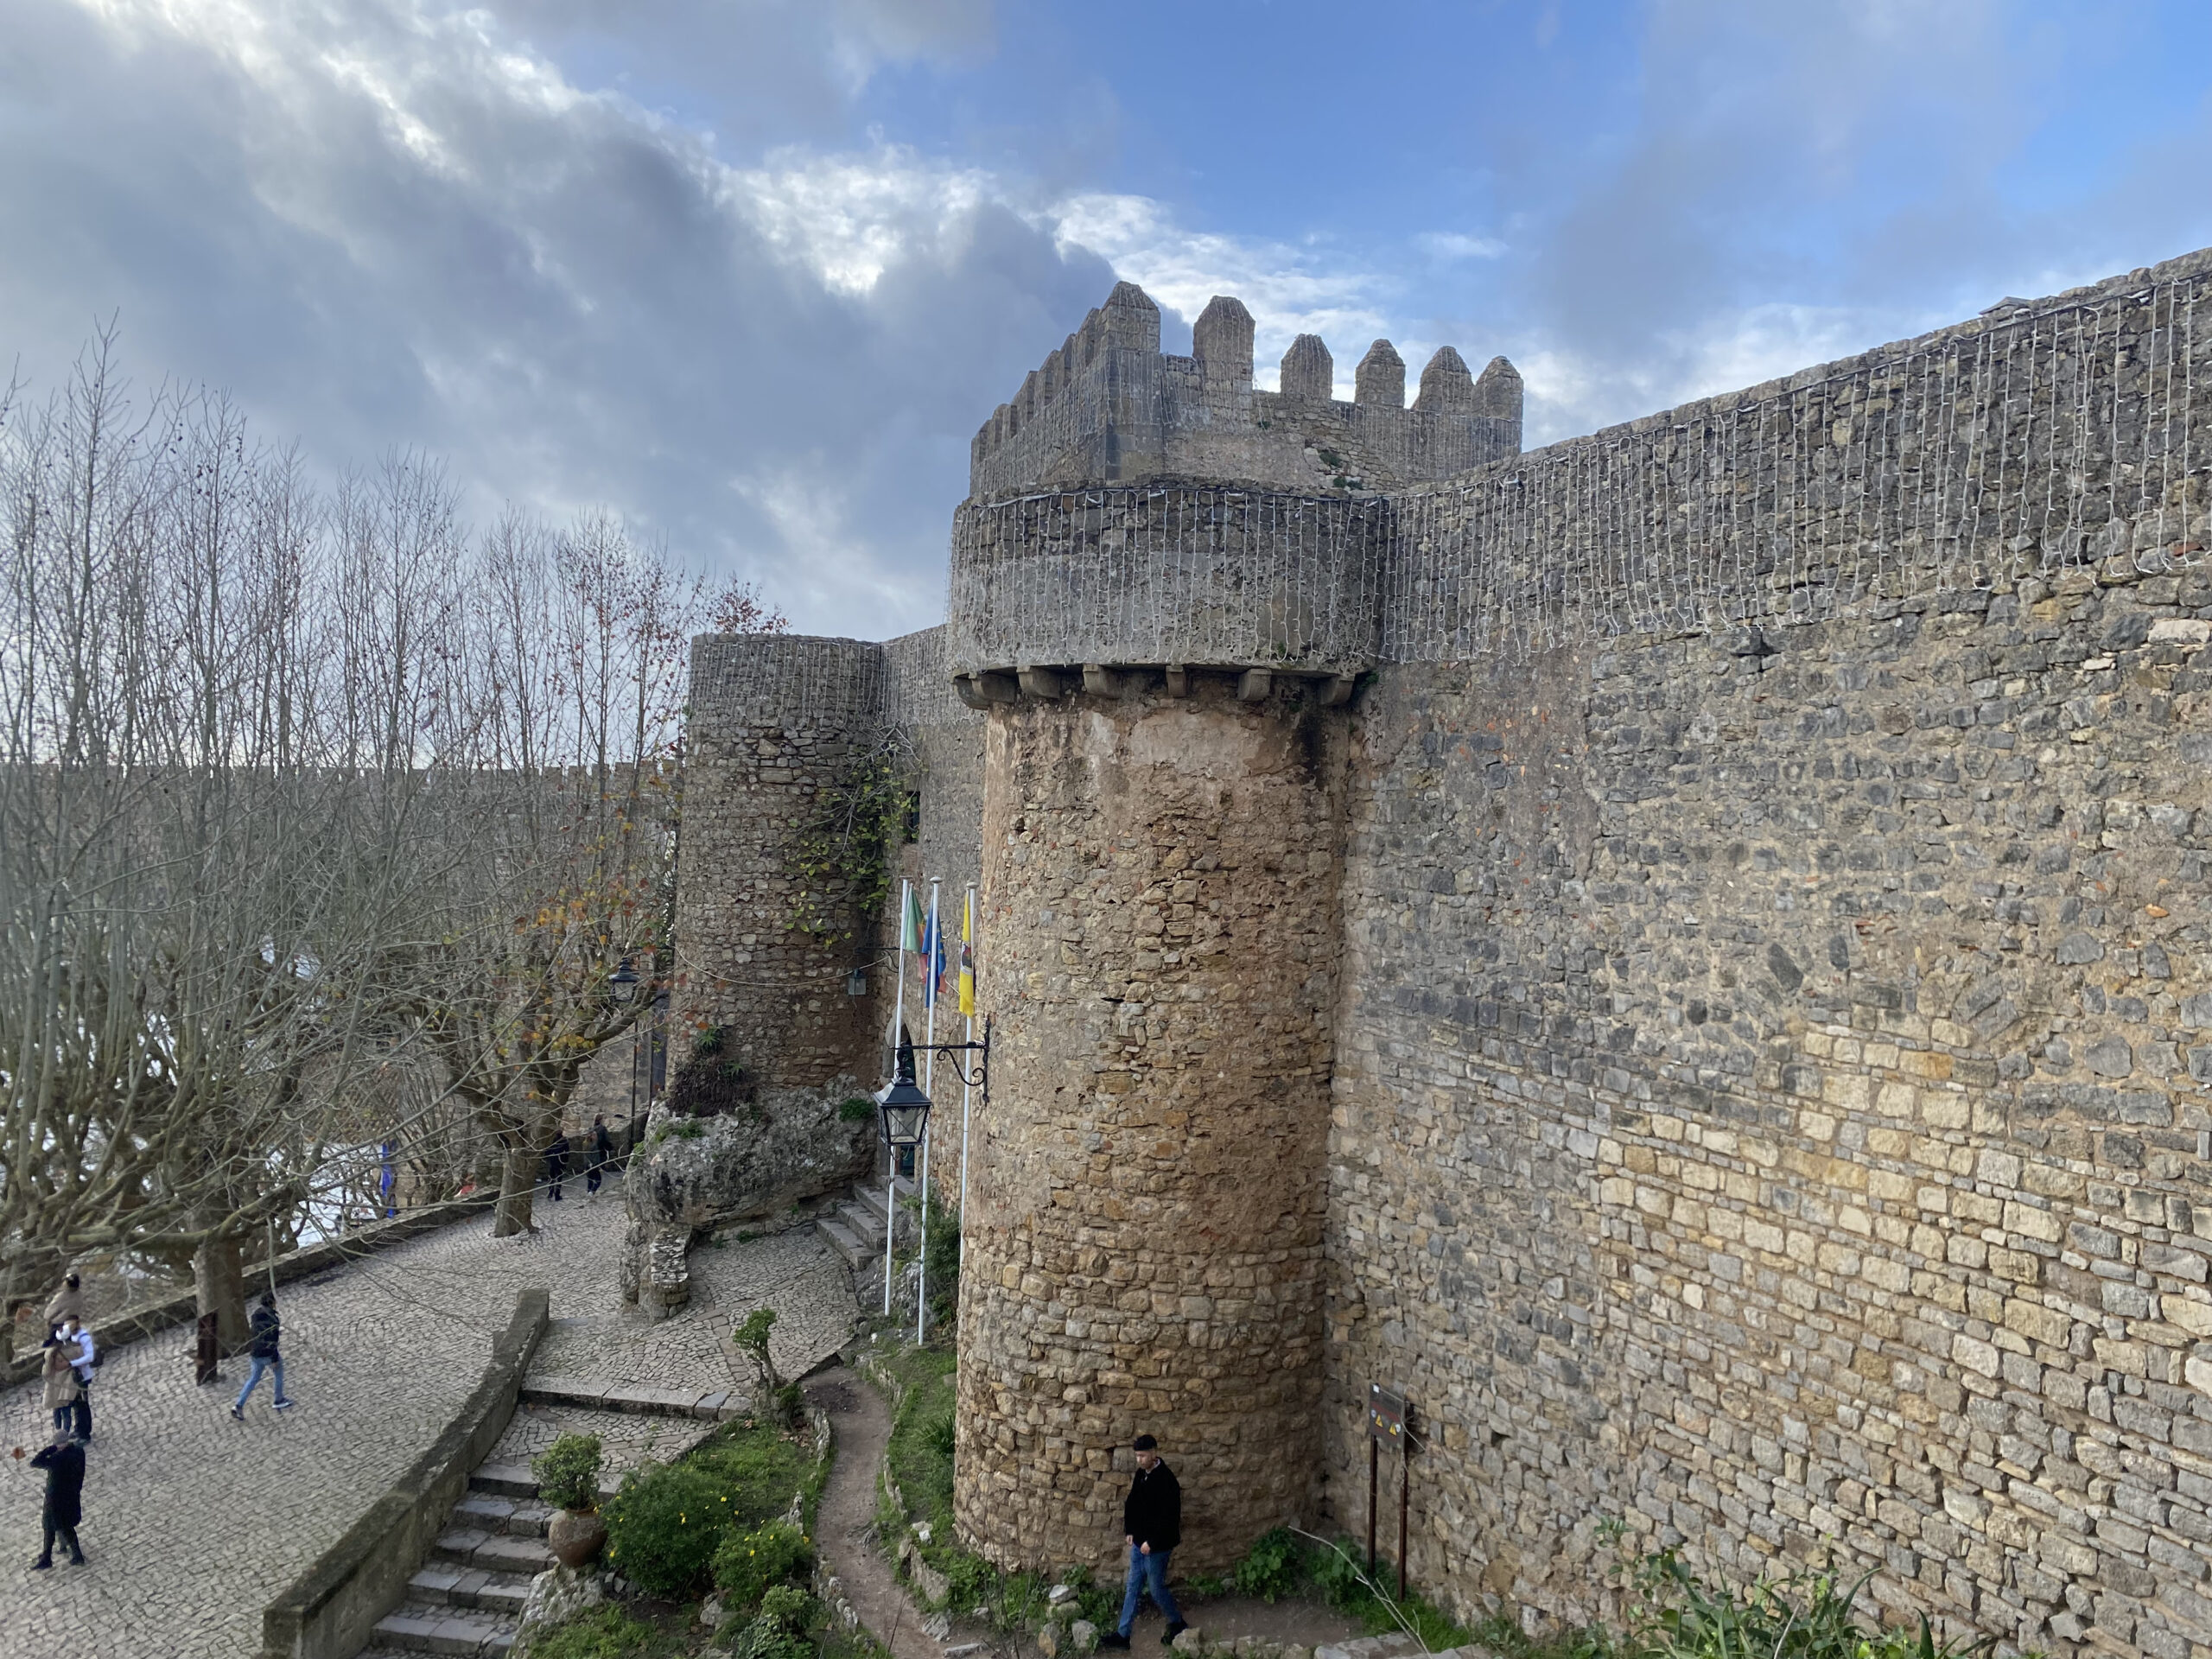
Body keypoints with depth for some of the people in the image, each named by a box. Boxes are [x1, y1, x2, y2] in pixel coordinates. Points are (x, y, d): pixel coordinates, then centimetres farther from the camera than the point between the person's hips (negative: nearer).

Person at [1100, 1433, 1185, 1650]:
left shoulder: (1166, 1480, -24)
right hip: (1138, 1543, 8)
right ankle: (1122, 1634, 22)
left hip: (1156, 1547, -8)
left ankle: (1178, 1624, 30)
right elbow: (1131, 1504, 14)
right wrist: (1129, 1531, 6)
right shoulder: (1141, 1474, 2)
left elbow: (1170, 1517, -24)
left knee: (1156, 1589, 8)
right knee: (1133, 1589, 14)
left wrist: (1152, 1542, -21)